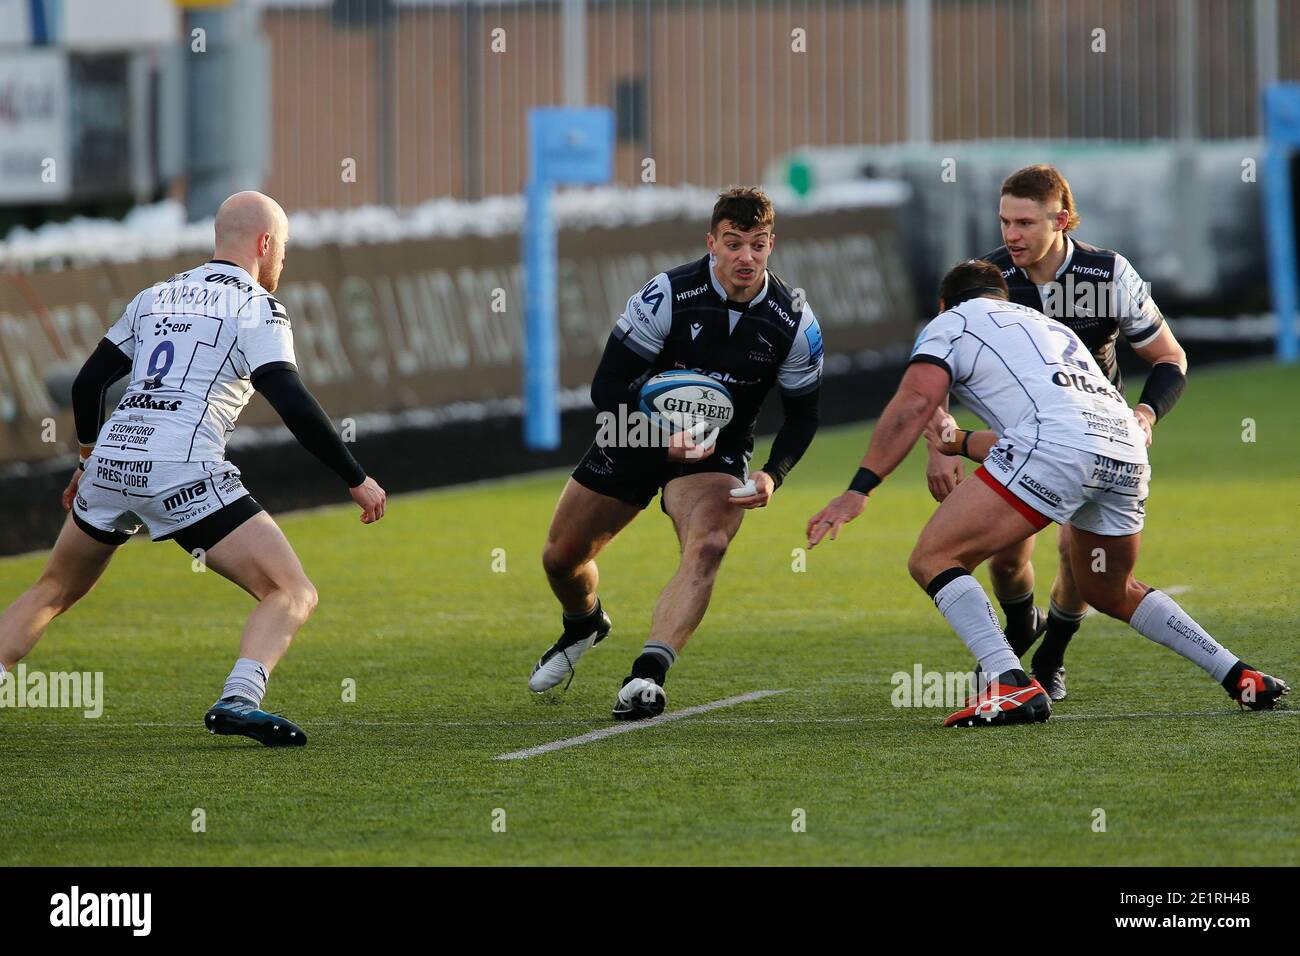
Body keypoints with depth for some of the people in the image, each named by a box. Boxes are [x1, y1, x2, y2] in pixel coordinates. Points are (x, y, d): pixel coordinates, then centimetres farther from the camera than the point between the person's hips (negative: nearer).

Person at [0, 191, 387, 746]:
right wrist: (357, 480, -3)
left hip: (112, 458, 6)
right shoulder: (255, 307, 2)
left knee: (53, 592, 27)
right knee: (292, 595, -5)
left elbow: (87, 383, 25)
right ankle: (238, 699, -27)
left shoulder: (156, 297, 21)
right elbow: (294, 407, -9)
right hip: (185, 473, -6)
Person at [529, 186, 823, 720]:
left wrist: (772, 476, -18)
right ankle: (584, 626, 47)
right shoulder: (668, 295, -21)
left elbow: (802, 415, -1)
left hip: (717, 455, -1)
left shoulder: (793, 321, -14)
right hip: (639, 437, 1)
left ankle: (647, 677, -44)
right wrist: (661, 443, -29)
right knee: (561, 557, 10)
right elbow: (607, 387, -17)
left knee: (707, 546, -32)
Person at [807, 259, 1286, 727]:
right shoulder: (1049, 327, 38)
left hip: (1055, 449, -7)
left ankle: (1010, 685, -20)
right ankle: (1241, 677, 25)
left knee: (933, 560, -2)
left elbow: (914, 403, 1)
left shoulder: (954, 321, 18)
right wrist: (960, 443, 60)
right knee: (1111, 593, 30)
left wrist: (858, 491, -4)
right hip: (1128, 452, 7)